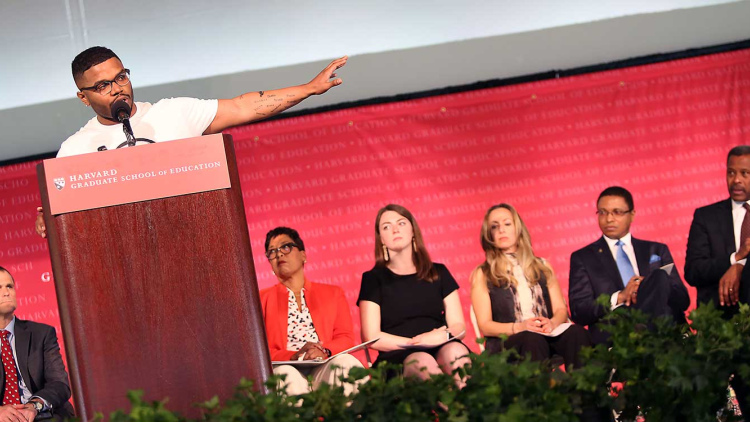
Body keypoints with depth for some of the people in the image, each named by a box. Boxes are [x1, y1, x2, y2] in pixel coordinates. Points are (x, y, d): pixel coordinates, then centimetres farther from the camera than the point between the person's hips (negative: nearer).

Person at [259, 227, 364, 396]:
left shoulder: (333, 293, 26)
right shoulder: (261, 300, 21)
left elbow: (346, 338, 13)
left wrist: (325, 351, -12)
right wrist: (293, 356, -13)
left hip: (326, 367, 2)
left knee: (346, 362, -34)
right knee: (284, 373, -39)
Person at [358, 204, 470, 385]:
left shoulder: (439, 273, 21)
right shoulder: (373, 279, 13)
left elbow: (459, 326, 15)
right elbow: (372, 338, 3)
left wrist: (445, 336, -9)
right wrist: (416, 343, -10)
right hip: (397, 359, -3)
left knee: (455, 351, -34)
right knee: (422, 361, -38)